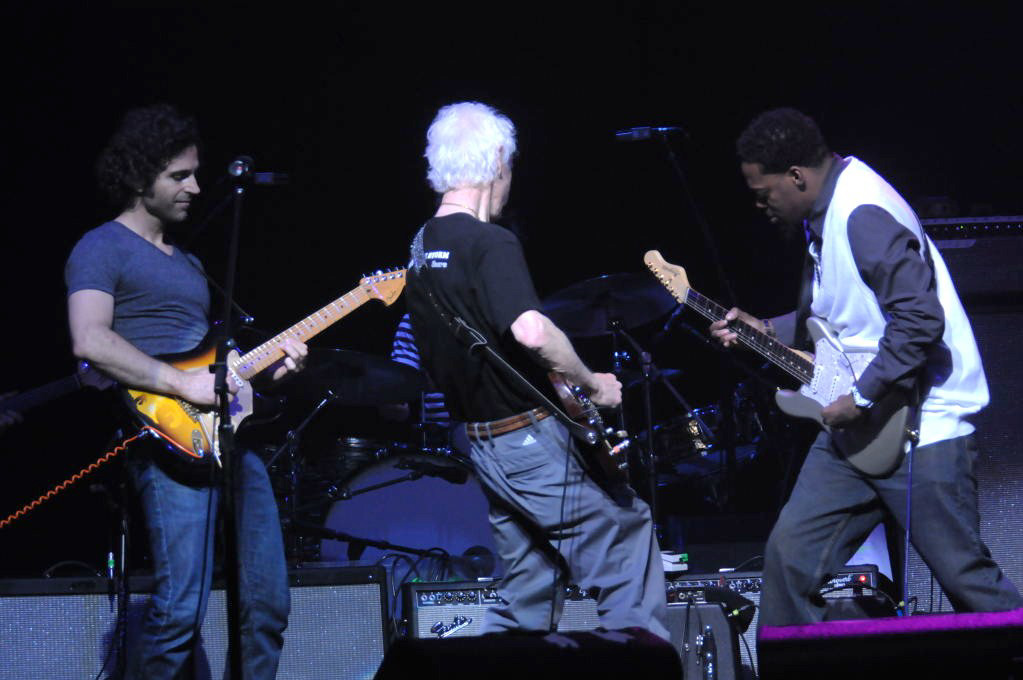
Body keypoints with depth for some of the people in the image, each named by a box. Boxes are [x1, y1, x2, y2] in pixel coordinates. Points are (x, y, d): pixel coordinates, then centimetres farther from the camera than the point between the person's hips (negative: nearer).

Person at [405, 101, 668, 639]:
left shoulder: (422, 248, 11)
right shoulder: (489, 244, -17)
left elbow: (433, 363, 19)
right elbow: (530, 330, -31)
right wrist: (593, 384, -17)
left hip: (483, 446, 9)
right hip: (532, 438, -9)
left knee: (528, 590, 15)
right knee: (628, 536, -1)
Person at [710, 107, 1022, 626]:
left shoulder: (864, 215, -20)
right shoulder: (825, 212, 13)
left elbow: (921, 319, -28)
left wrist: (862, 398, -22)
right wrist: (767, 331, 15)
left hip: (920, 424, -10)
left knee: (967, 579, -4)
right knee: (790, 554, 5)